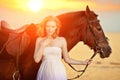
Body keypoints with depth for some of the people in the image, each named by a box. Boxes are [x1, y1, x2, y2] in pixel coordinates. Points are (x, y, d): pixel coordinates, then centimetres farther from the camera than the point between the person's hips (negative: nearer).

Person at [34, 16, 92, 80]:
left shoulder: (62, 40, -2)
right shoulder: (39, 40, 2)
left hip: (58, 73, -1)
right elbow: (36, 60, -4)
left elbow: (67, 59, 6)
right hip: (45, 72, 1)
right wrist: (43, 45, -10)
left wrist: (83, 62, 1)